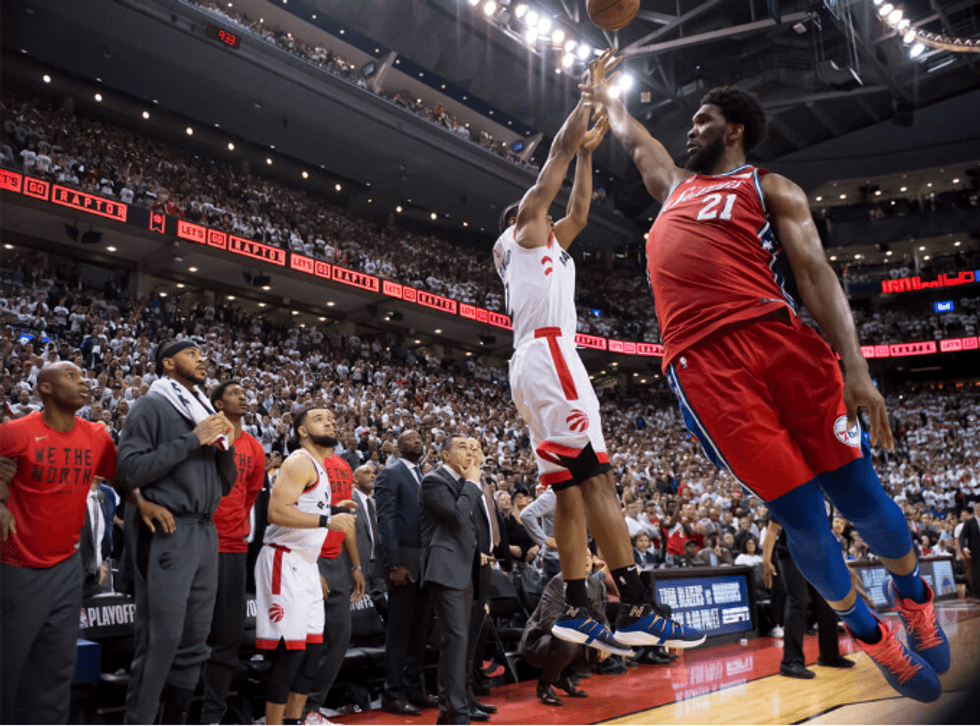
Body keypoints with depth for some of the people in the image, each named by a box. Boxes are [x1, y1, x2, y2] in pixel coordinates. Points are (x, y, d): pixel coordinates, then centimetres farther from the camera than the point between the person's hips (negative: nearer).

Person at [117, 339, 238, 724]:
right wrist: (192, 440, -15)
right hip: (168, 531, -7)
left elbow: (226, 484, 19)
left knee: (194, 639, 10)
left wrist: (225, 446, 0)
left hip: (205, 531, 7)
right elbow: (129, 469, -15)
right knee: (161, 638, -7)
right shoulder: (153, 406, -2)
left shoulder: (206, 412, 19)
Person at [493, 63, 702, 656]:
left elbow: (580, 211, 36)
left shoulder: (549, 245, 31)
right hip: (549, 355, -10)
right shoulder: (519, 235, 10)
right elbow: (558, 152, 11)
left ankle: (577, 610, 4)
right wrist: (590, 100, 20)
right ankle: (638, 611, -22)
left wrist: (589, 149, 36)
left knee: (572, 490, 4)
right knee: (597, 478, -18)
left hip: (535, 365, 10)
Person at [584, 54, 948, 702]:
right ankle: (869, 634, 22)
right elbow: (630, 135, 48)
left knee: (856, 491, 2)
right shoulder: (675, 185, 30)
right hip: (702, 363, 2)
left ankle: (914, 597, 32)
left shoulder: (770, 188, 15)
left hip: (779, 339, -2)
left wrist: (855, 367, -8)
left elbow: (814, 271, 3)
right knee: (799, 513, -2)